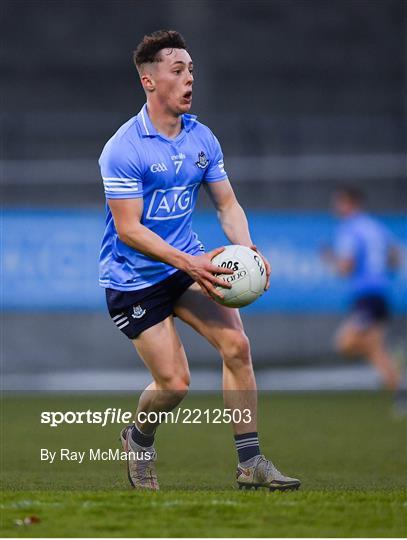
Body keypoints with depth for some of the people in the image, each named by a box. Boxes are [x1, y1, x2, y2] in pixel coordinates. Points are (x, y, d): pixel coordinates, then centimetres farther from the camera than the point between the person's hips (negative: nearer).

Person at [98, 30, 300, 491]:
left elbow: (227, 204, 6)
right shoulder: (123, 150, -19)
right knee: (174, 384, -6)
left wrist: (246, 250, -15)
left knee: (236, 344, -13)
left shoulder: (202, 138, 1)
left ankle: (250, 463, -7)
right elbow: (128, 229, -23)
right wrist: (189, 263, -32)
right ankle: (139, 438, 28)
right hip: (132, 278, -6)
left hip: (188, 263, 6)